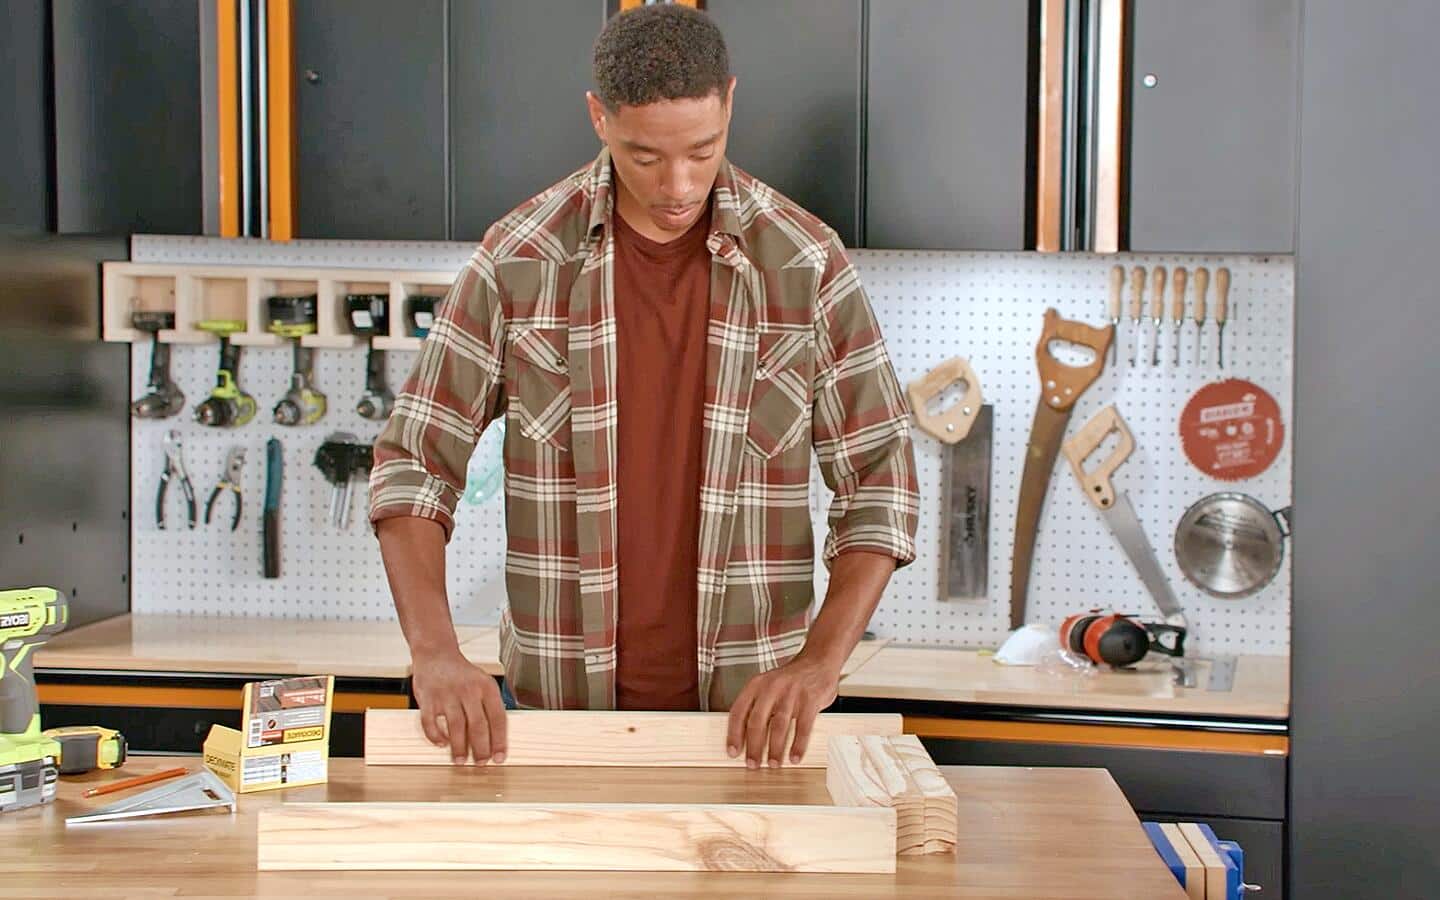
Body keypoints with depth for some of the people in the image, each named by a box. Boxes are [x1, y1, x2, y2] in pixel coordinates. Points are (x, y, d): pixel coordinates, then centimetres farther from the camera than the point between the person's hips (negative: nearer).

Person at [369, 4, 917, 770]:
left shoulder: (807, 263, -6)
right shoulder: (519, 260, -6)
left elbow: (878, 484, -4)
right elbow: (415, 460, -4)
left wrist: (819, 662, -16)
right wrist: (435, 653, -18)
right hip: (557, 704, 0)